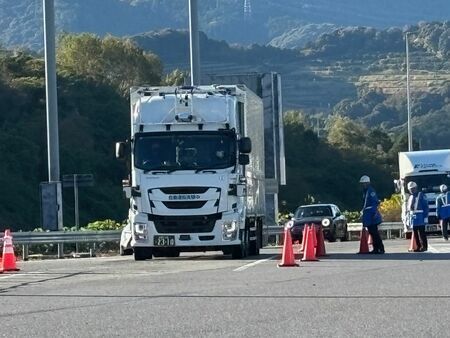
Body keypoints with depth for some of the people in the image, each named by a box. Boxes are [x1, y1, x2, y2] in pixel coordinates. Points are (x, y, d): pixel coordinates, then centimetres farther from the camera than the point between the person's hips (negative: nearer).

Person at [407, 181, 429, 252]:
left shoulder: (421, 195, -3)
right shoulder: (411, 197, 17)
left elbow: (426, 207, -7)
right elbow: (409, 209, 19)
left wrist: (425, 217, -13)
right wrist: (409, 218, 14)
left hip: (420, 217, -7)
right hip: (413, 217, 7)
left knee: (421, 232, -7)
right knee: (415, 233, 7)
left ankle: (424, 246, -3)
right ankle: (419, 247, 12)